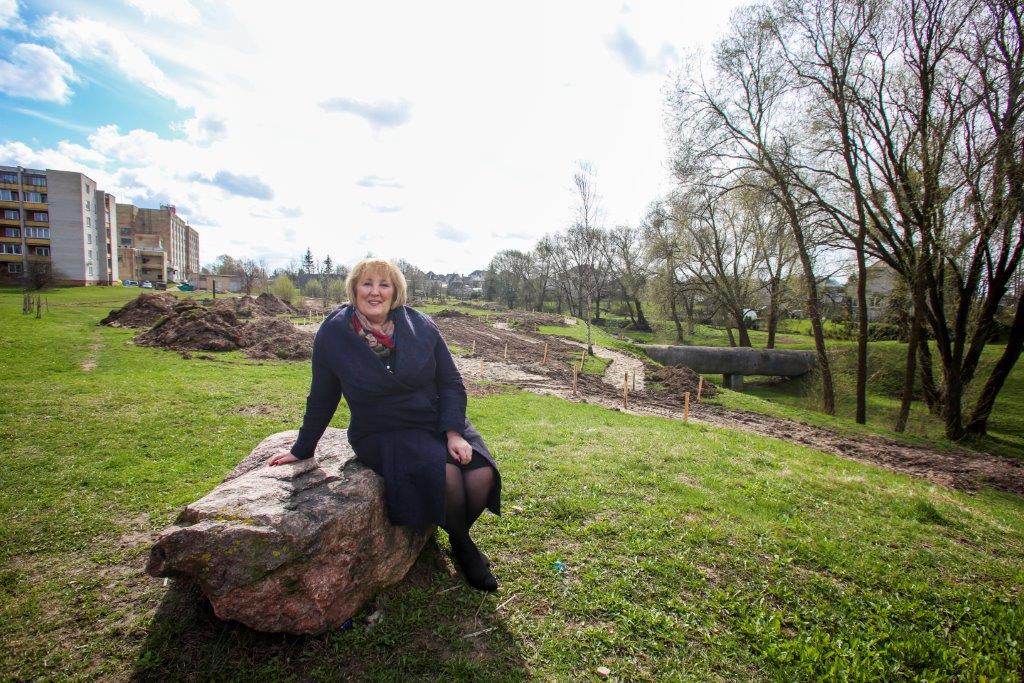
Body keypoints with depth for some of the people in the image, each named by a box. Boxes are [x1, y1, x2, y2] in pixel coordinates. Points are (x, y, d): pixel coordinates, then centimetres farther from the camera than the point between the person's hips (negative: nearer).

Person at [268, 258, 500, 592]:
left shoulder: (421, 327, -4)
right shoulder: (333, 334, -6)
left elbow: (451, 383, -1)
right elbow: (321, 399, 6)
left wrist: (454, 433, -13)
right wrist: (302, 449, 13)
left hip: (437, 423, 3)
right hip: (382, 435, -2)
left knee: (482, 474, -21)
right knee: (446, 475, -29)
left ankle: (460, 534, 13)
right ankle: (462, 547, 4)